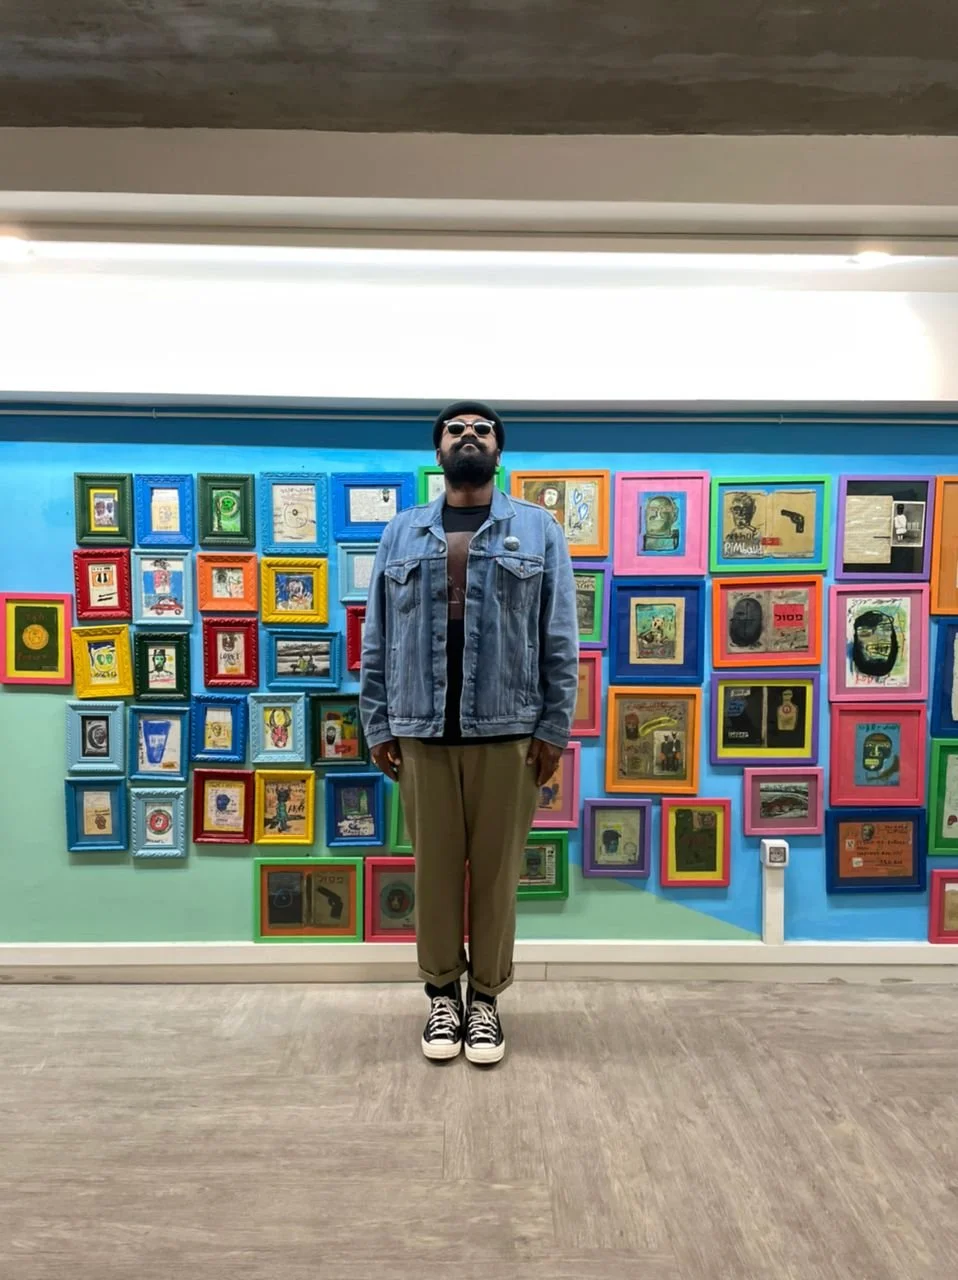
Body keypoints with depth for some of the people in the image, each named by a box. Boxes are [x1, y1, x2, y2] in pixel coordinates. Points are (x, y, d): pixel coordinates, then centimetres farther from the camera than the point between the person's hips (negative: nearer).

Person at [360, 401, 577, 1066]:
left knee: (497, 868, 8)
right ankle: (442, 992, 28)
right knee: (435, 868, 10)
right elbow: (377, 639, 8)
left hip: (508, 729, -1)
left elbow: (560, 640, 1)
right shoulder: (402, 532, 10)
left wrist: (554, 728, -5)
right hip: (422, 730, 2)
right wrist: (378, 725, 2)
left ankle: (486, 997, 25)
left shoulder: (538, 529, 5)